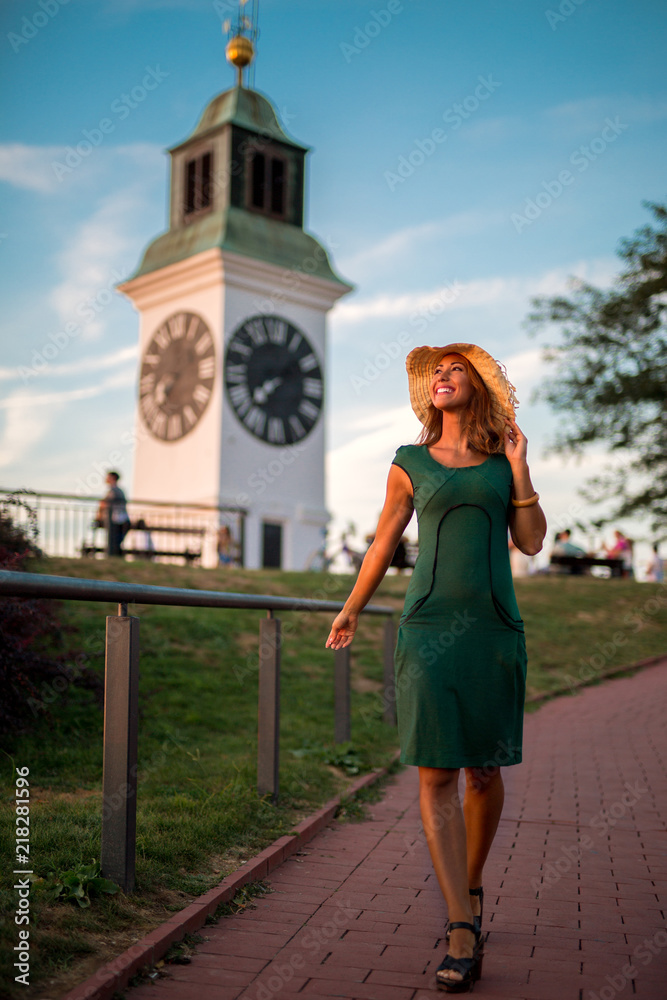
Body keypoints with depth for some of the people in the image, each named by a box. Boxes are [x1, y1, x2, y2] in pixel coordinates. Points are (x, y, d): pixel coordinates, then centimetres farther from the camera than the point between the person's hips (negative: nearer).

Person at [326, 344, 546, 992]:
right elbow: (383, 544, 18)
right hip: (429, 627, -1)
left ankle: (470, 887, 33)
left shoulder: (503, 459, 12)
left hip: (495, 628, 2)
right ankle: (463, 933, -5)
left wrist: (518, 464, 1)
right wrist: (349, 612, 25)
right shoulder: (410, 464, 9)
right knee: (436, 774, -9)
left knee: (484, 771, 9)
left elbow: (532, 542, 4)